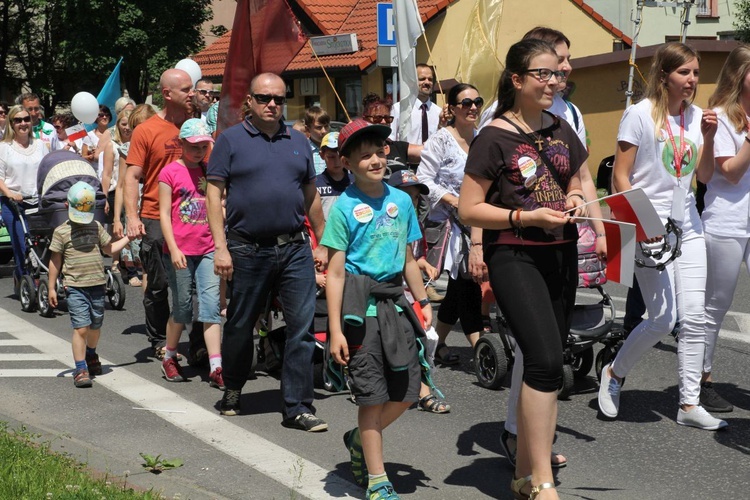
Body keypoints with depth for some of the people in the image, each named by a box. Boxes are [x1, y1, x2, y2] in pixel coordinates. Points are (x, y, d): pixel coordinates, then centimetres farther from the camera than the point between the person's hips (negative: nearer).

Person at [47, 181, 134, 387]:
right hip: (75, 287, -4)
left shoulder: (96, 227, 9)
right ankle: (80, 369, -7)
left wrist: (128, 238, 11)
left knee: (96, 326, 15)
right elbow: (55, 261, 2)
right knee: (81, 327, -12)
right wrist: (52, 288, 2)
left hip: (97, 285, 4)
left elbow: (110, 248, 19)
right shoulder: (61, 231, -2)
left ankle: (91, 355, 43)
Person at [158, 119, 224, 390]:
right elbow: (164, 213, -5)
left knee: (211, 306, -4)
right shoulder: (170, 172, -3)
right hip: (180, 250, -3)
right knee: (182, 307, 6)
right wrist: (173, 249, -13)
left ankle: (216, 369, -7)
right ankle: (169, 359, 27)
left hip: (208, 249, 3)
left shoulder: (210, 171, 11)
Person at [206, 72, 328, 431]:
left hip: (295, 249, 3)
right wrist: (220, 247, -12)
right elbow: (214, 194, -4)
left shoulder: (298, 142, 12)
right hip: (247, 250, -2)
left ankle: (298, 408, 2)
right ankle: (232, 391, 34)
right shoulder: (231, 140, 1)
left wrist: (322, 244, 14)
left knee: (302, 328, -3)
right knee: (240, 327, 12)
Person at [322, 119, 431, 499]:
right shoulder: (344, 207, -8)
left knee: (407, 392, 8)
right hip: (360, 306, -5)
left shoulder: (401, 201, 7)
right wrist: (335, 330, -13)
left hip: (394, 302, 5)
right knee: (372, 394, 1)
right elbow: (335, 272, -9)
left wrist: (423, 302, 13)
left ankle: (361, 440, 33)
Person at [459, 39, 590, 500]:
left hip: (561, 254, 7)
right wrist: (527, 217, -19)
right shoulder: (495, 138, -9)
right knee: (546, 358, -21)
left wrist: (576, 199, 1)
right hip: (514, 255, -7)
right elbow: (469, 210, -10)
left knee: (545, 363, 10)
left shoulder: (561, 130, 10)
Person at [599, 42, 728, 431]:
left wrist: (708, 138, -3)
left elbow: (705, 177, 12)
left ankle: (690, 405, 7)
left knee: (694, 317, 0)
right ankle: (614, 373, 19)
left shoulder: (697, 116, 9)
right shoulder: (640, 114, -7)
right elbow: (620, 177, -8)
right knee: (663, 318, -7)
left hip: (687, 226, 6)